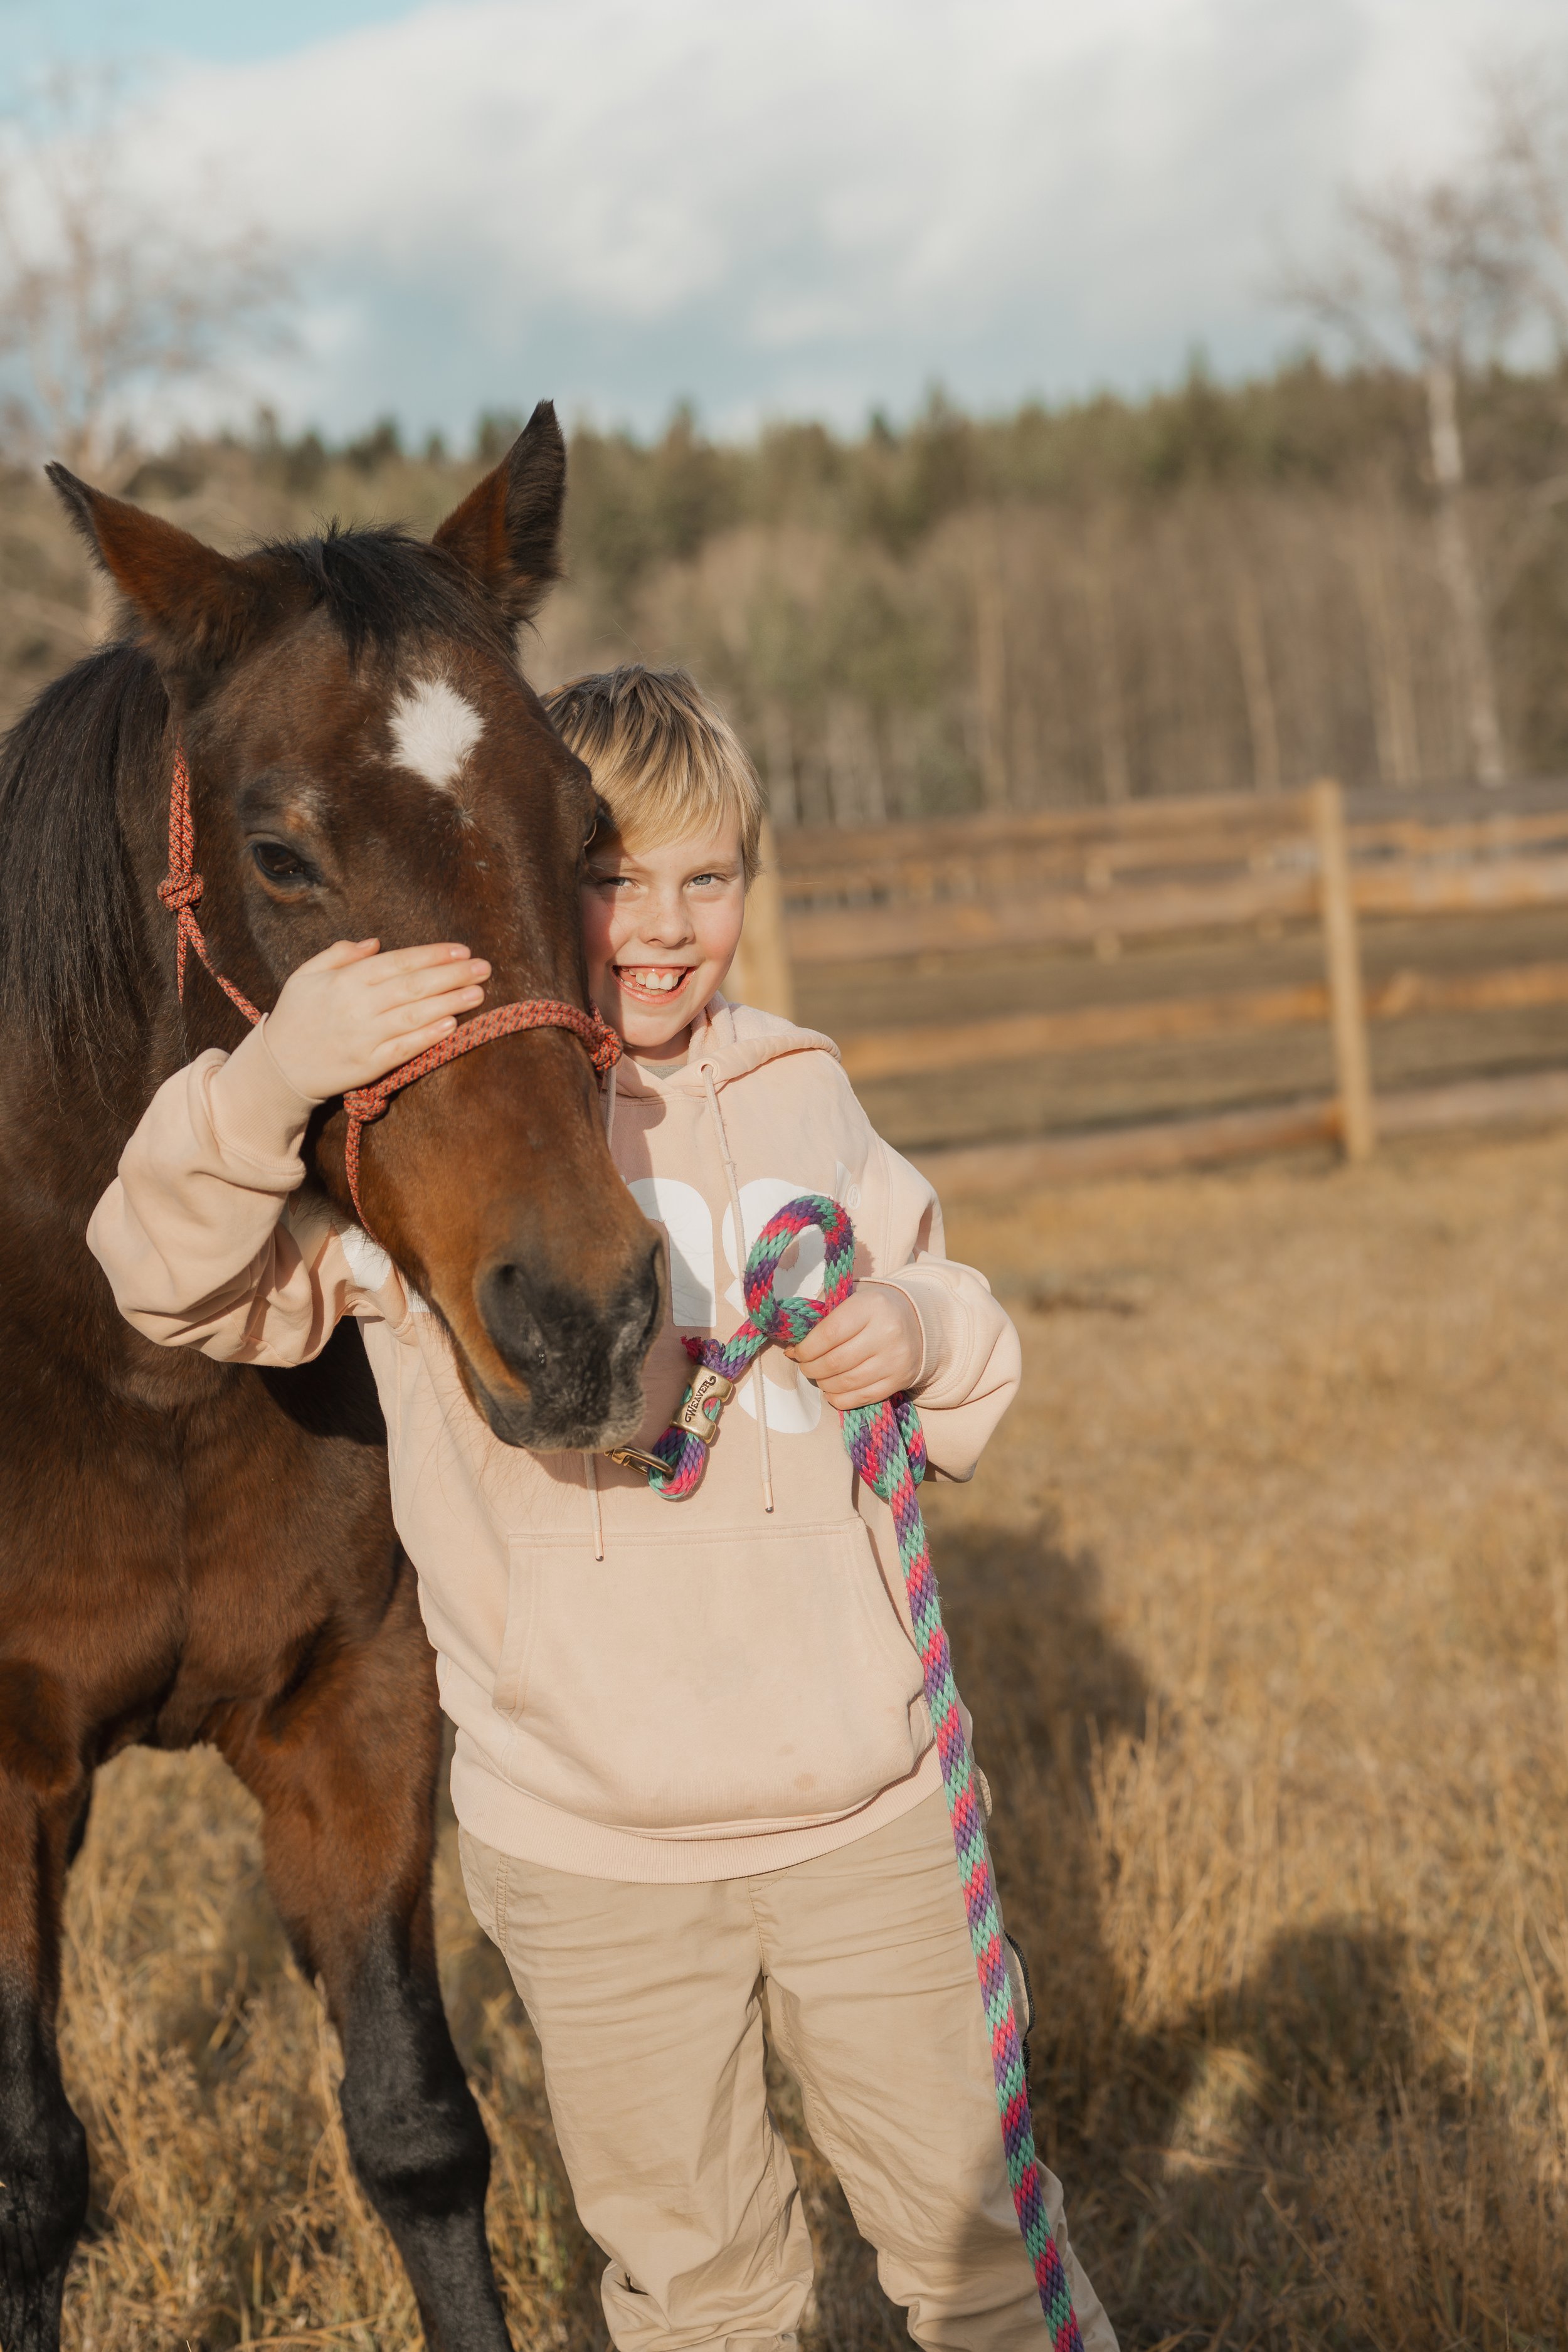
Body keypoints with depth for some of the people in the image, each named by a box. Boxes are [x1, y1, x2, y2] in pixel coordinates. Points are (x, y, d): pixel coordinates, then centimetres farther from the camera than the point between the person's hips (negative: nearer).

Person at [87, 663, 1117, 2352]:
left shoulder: (798, 1099, 3)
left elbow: (951, 1332, 11)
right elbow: (182, 1285, -18)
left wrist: (926, 1337, -14)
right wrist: (272, 1080, -36)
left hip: (866, 1810, 2)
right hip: (591, 1853, -2)